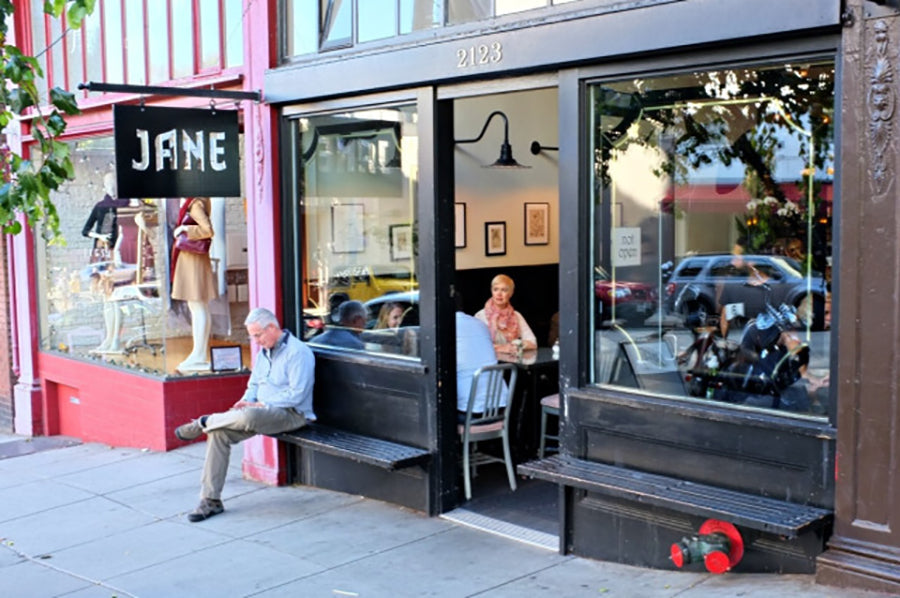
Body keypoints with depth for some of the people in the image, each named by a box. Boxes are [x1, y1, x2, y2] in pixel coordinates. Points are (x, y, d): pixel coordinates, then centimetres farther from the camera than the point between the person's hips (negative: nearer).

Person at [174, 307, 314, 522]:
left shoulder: (298, 353, -12)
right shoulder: (263, 352, 17)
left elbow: (296, 395, -18)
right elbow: (254, 384, 23)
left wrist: (260, 404, -18)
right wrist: (245, 401, 0)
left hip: (291, 414, -8)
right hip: (263, 411, 9)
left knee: (247, 417, -39)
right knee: (219, 432, -14)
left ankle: (203, 423, -9)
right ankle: (211, 500, -11)